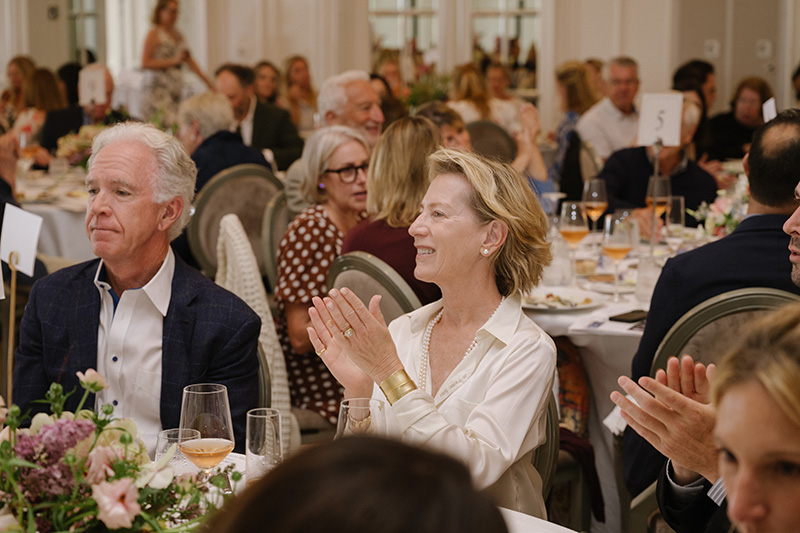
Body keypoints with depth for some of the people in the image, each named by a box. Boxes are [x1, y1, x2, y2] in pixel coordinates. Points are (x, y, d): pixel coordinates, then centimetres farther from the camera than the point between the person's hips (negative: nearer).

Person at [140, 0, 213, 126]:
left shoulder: (178, 35, 17)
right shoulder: (154, 34, -3)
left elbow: (189, 60, 19)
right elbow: (145, 63, -10)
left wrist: (207, 81, 12)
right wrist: (173, 61, -13)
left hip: (176, 87, 7)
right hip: (158, 88, -7)